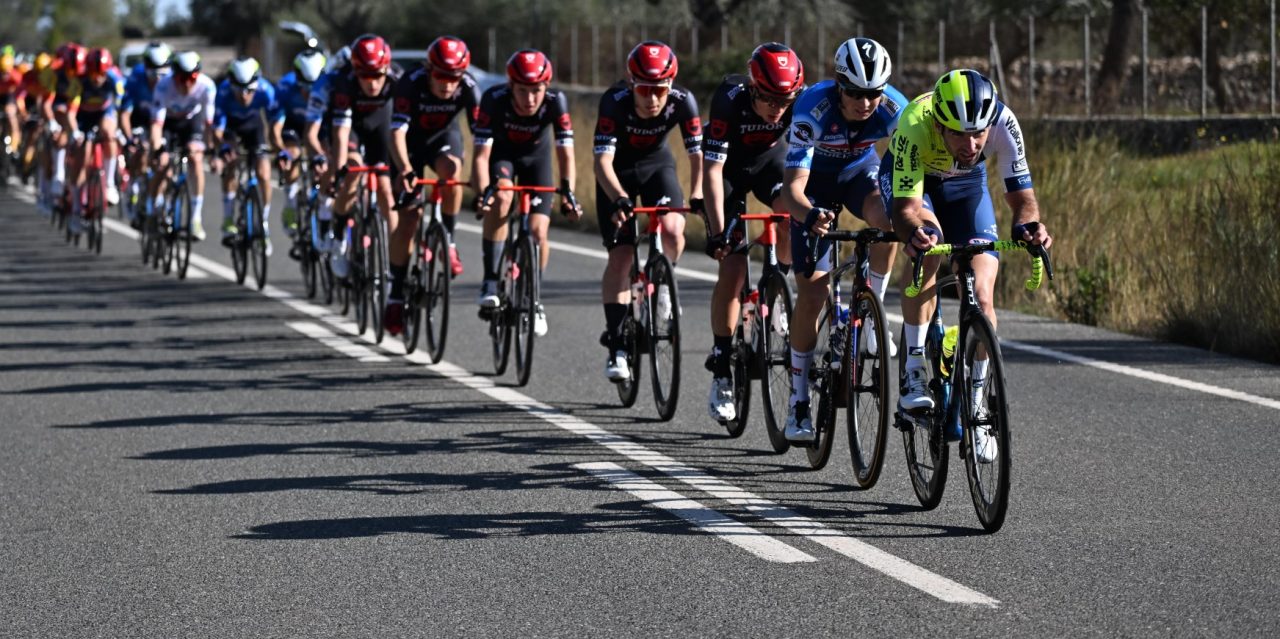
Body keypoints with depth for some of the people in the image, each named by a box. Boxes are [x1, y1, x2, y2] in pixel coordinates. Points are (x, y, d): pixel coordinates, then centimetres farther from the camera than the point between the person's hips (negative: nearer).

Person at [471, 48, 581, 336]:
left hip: (535, 155, 1)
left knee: (538, 231, -10)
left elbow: (566, 155, -30)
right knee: (501, 197, -33)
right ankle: (490, 281, -24)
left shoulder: (555, 102, -31)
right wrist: (483, 192, -49)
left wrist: (568, 194, -45)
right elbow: (481, 154, -33)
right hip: (501, 152, -1)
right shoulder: (494, 100, -33)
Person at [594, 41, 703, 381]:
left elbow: (697, 155, -25)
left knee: (672, 230, -26)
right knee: (620, 255, -11)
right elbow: (603, 160, -36)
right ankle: (616, 345, -3)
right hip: (619, 171, -1)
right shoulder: (615, 102, -32)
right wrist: (618, 198, -51)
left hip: (657, 164, 1)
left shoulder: (682, 102, -26)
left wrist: (697, 196, -41)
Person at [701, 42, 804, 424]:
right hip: (730, 167, -2)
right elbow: (711, 171, -32)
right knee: (732, 269, -11)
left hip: (771, 159, 2)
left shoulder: (803, 100, -28)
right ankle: (721, 371, -1)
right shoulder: (729, 101, -34)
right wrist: (717, 231, -37)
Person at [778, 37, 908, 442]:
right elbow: (793, 187, -39)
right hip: (816, 181, -2)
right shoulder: (813, 110, -35)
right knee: (812, 291, -10)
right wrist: (810, 216, -60)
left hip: (859, 171, 2)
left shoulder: (894, 109, -28)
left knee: (887, 216, -35)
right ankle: (798, 403, 2)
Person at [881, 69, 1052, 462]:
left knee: (981, 296, -11)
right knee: (928, 245, -33)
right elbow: (906, 205, -41)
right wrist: (914, 232, -63)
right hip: (910, 179, -2)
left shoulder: (1003, 122, -34)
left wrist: (1029, 225, -52)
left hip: (966, 183, 2)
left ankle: (976, 400, 8)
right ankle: (913, 374, -24)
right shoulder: (915, 126, -40)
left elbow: (1020, 193, -30)